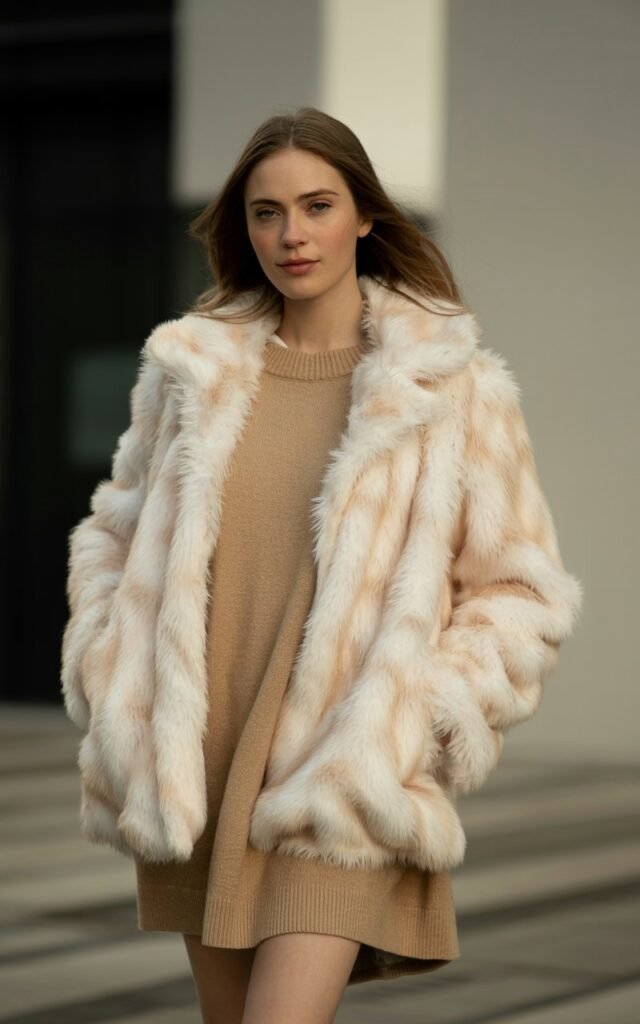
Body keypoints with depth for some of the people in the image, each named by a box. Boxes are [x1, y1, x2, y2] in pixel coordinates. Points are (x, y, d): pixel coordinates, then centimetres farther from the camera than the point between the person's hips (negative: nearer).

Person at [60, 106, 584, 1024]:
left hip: (346, 781, -4)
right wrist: (112, 692, 5)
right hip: (201, 769, 4)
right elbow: (114, 535, 19)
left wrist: (425, 718, -10)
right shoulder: (192, 368, 6)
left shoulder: (453, 387, -3)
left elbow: (523, 595, 1)